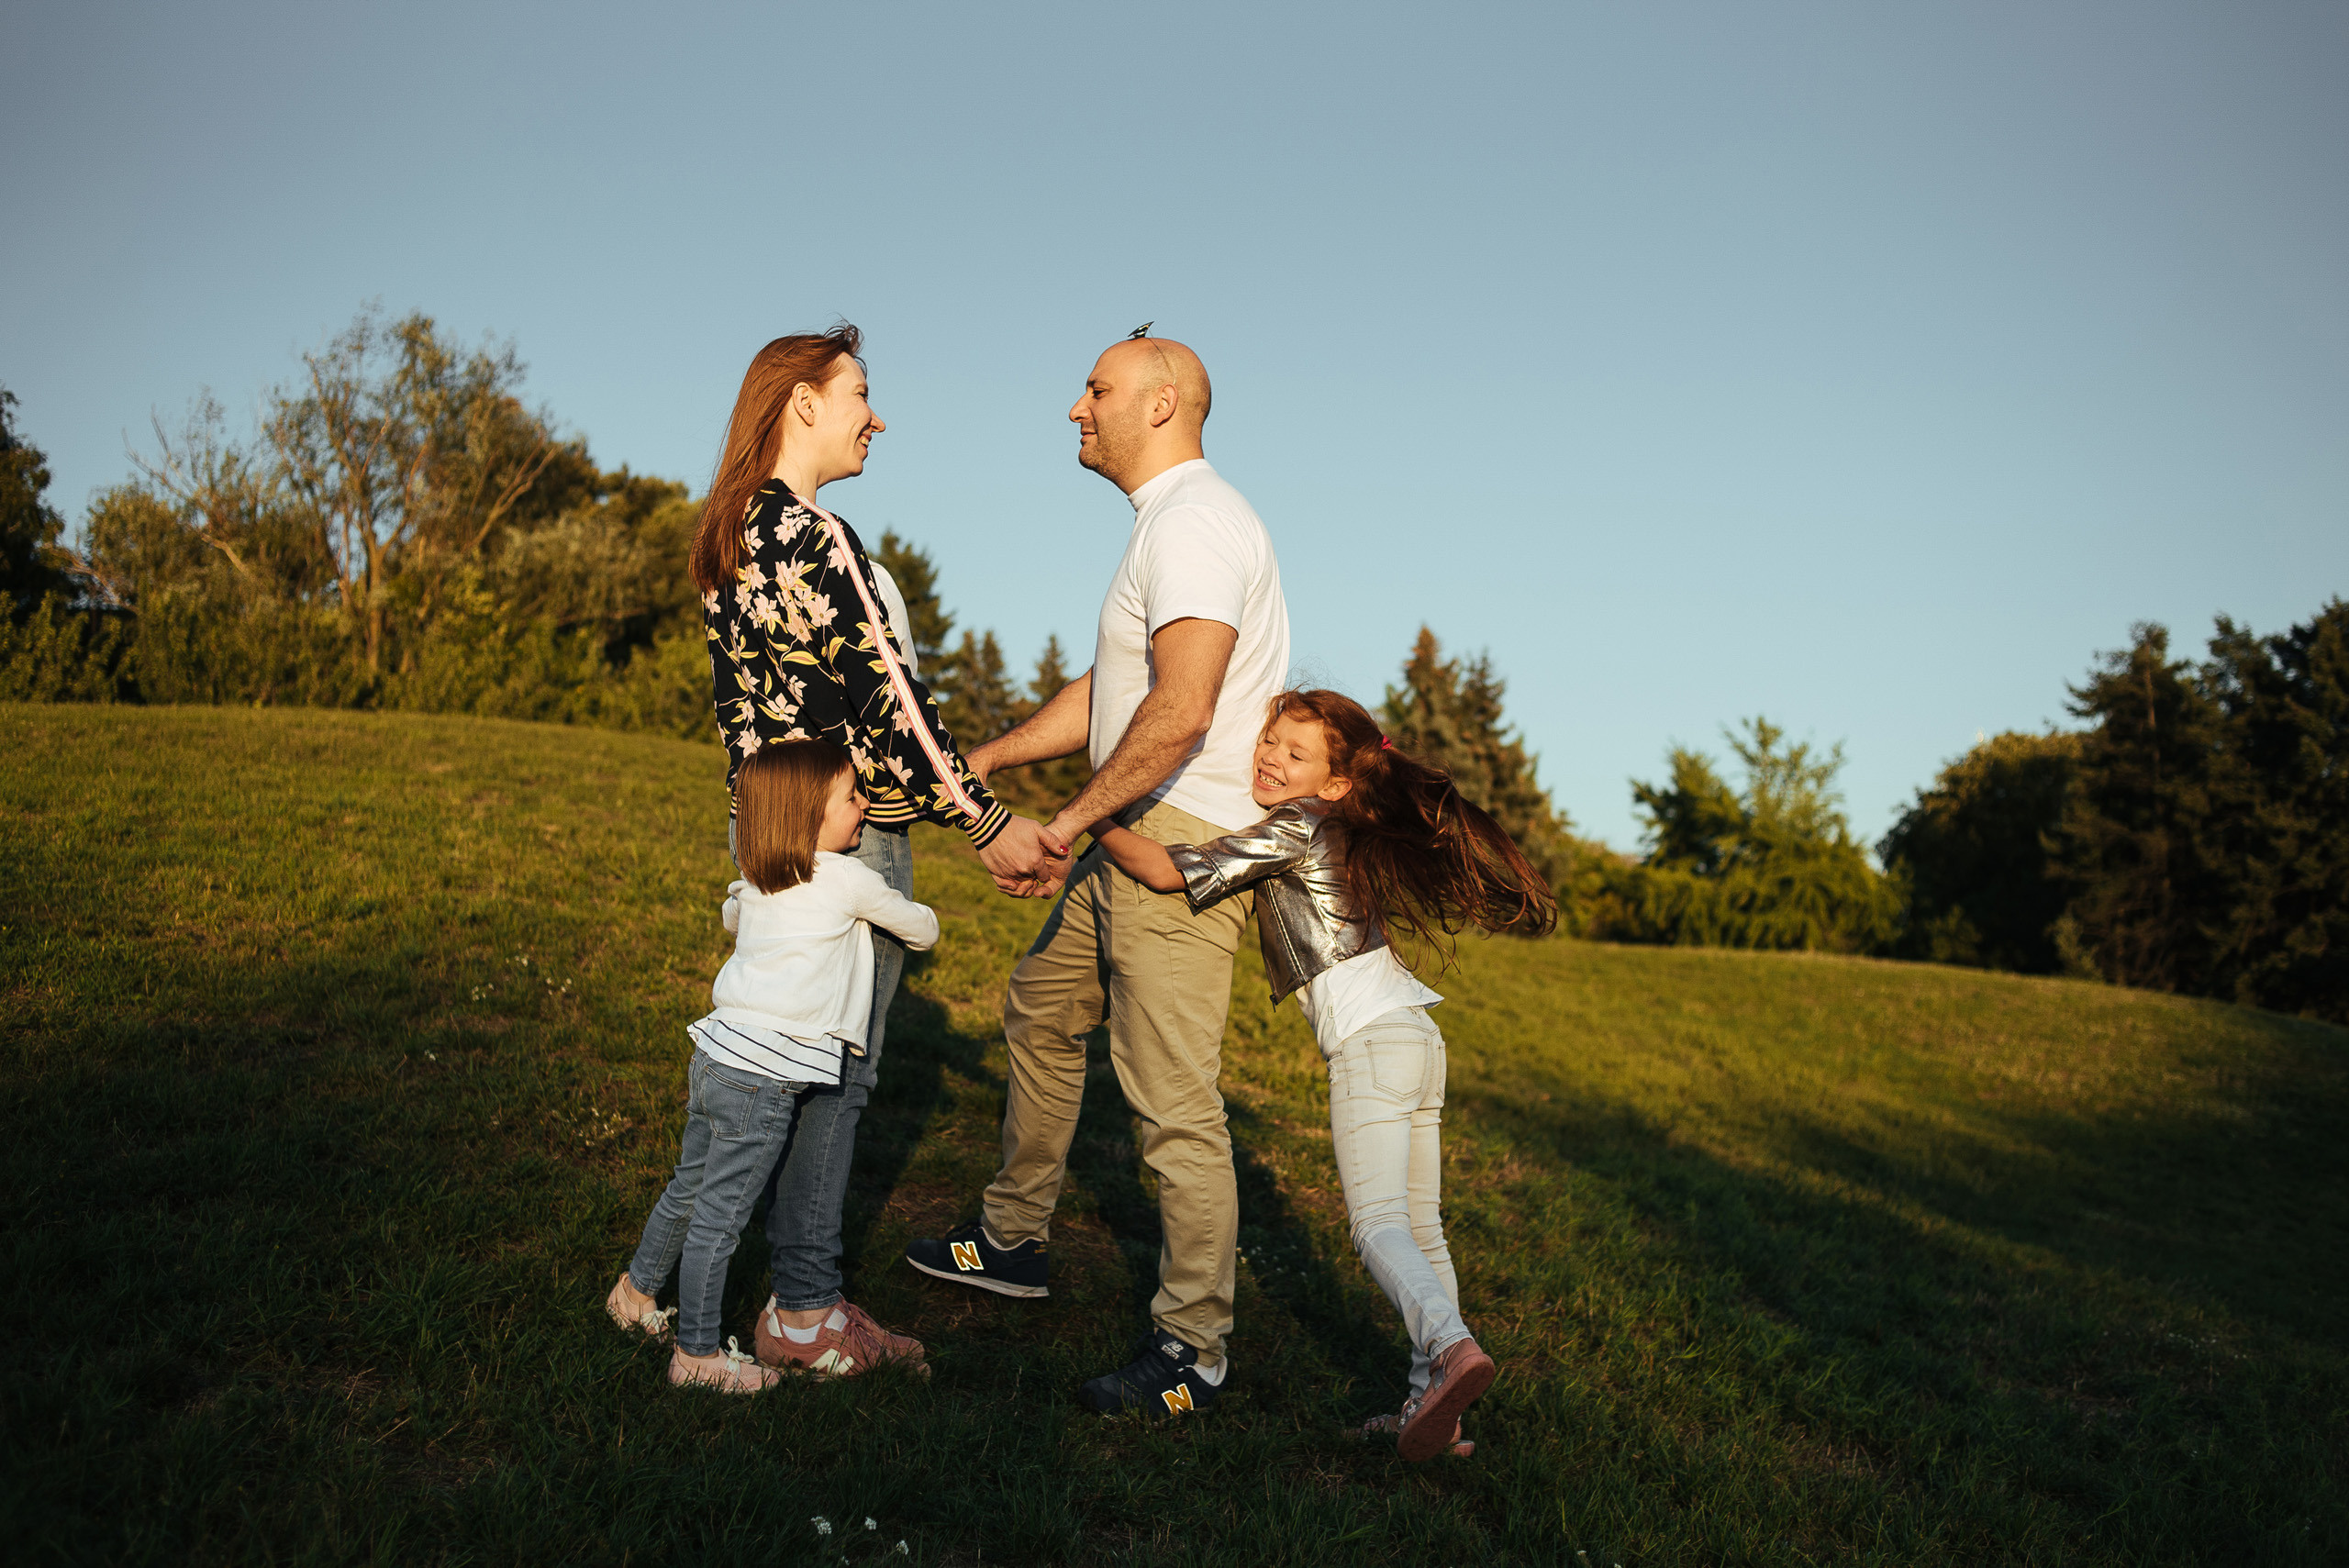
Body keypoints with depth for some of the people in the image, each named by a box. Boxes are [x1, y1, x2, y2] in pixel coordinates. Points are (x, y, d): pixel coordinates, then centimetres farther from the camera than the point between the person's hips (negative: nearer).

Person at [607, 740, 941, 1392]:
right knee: (719, 1217, 1)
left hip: (716, 1058, 8)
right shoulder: (850, 880, -9)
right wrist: (915, 924, 30)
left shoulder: (753, 885, 11)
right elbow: (922, 927, 7)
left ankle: (636, 1291, 42)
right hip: (763, 1081, -8)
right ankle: (697, 1353, 11)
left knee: (688, 1190, 25)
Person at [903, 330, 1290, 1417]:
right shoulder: (1168, 523, 19)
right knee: (1041, 1007, 22)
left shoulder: (1194, 521, -16)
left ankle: (1192, 1350, 3)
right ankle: (1012, 1240, 36)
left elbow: (1180, 709, -28)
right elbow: (1105, 691, 24)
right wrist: (986, 760, 23)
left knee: (1172, 1099, -8)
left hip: (1184, 843, -11)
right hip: (1135, 840, 11)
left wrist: (1070, 819, -21)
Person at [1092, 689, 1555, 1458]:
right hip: (1417, 1030, 9)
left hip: (1369, 1040, -9)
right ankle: (1434, 1405, 11)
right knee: (1421, 1226, 10)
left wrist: (1094, 822, 3)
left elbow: (1165, 871, -12)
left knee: (1379, 1222, -16)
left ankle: (1451, 1346, -37)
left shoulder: (1292, 829, -8)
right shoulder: (1344, 834, 17)